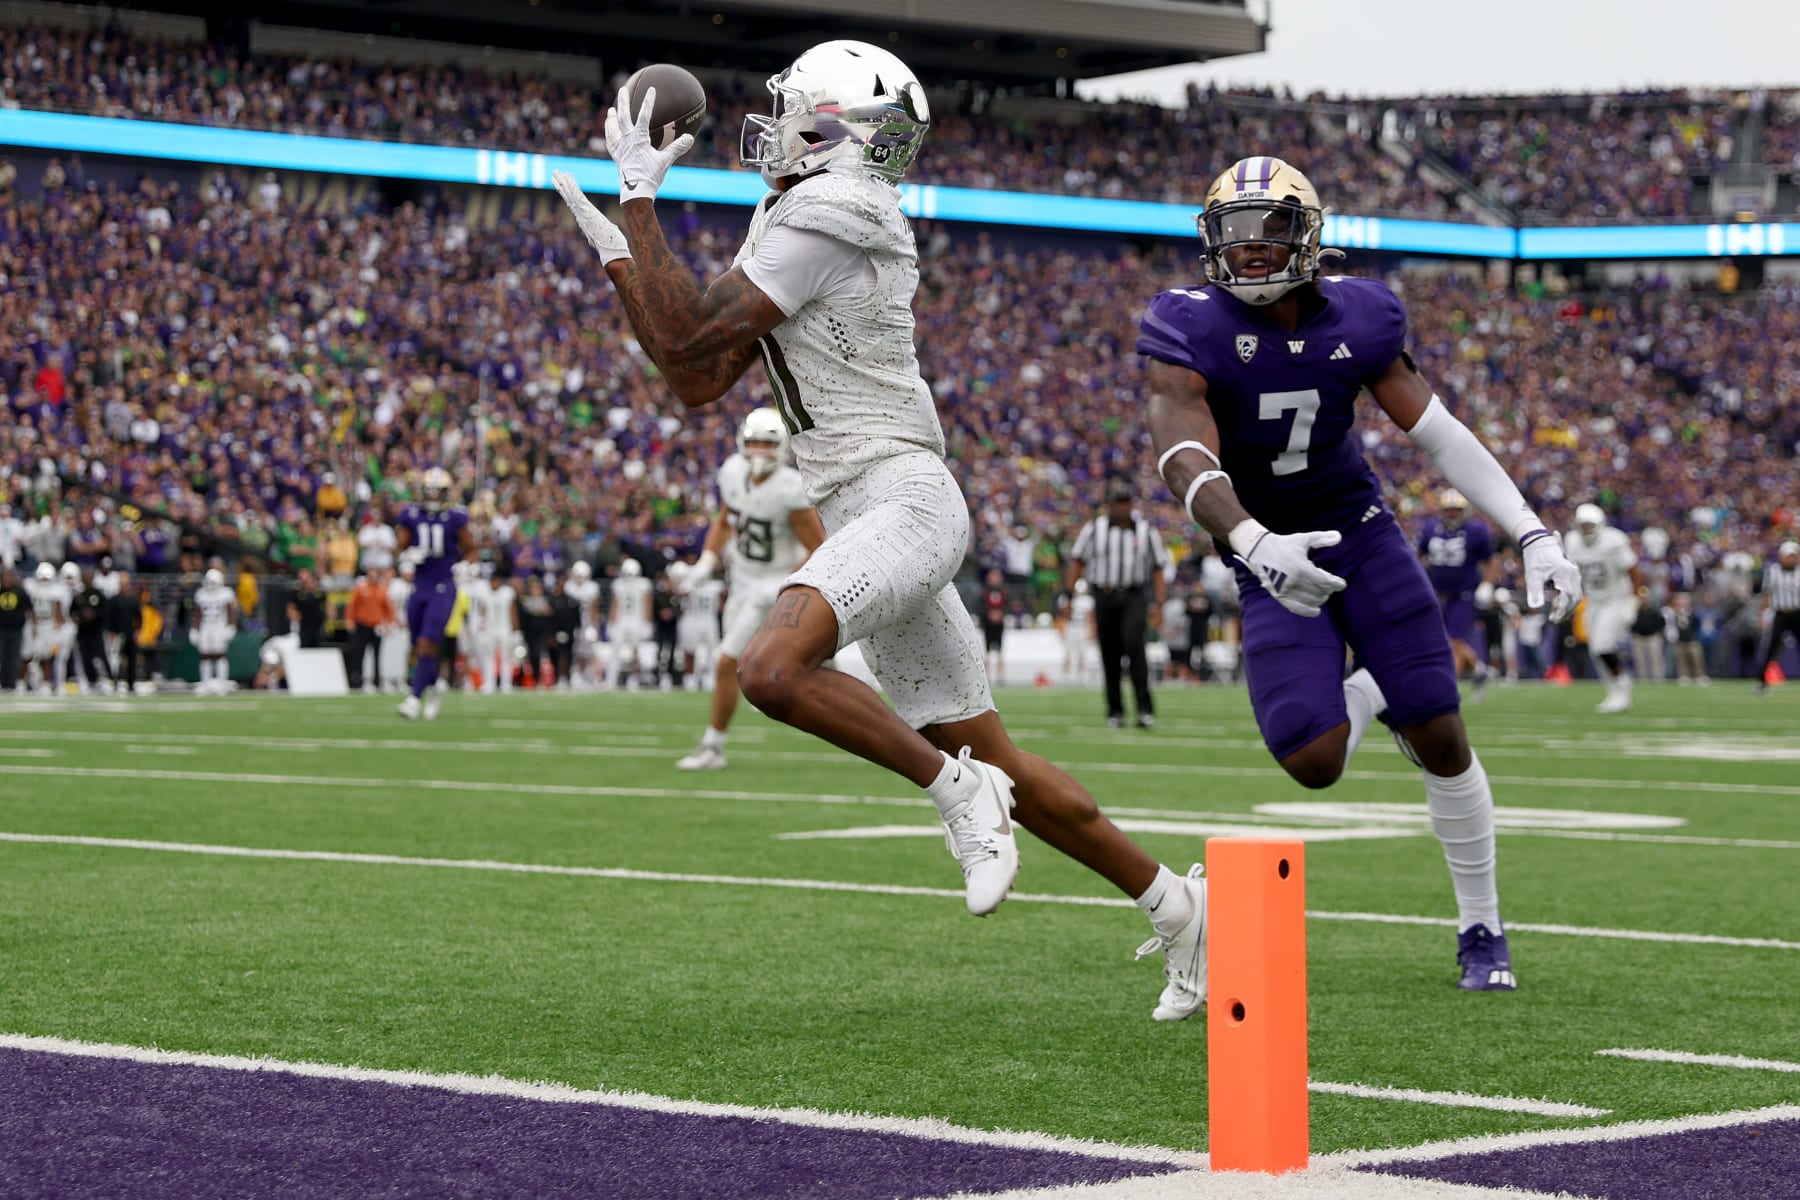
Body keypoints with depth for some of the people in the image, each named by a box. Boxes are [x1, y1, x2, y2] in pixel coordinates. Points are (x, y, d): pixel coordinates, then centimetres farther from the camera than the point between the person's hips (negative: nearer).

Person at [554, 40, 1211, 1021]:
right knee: (995, 768, 13)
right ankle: (1175, 908, 21)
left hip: (900, 501, -10)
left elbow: (688, 336, -11)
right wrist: (613, 252, 19)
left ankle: (954, 789, -15)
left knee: (771, 671, -31)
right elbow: (698, 383, 18)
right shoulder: (785, 229, 18)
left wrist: (640, 199, -3)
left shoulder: (825, 217, -11)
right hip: (872, 521, 10)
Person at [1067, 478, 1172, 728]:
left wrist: (1159, 605, 1)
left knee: (1133, 642, -22)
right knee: (1110, 656, 3)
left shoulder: (1146, 531, 5)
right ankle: (1115, 710, 15)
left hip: (1133, 597, -1)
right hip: (1104, 597, 1)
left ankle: (1144, 707, -24)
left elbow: (1159, 568, 8)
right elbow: (1077, 561, 11)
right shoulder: (1094, 529, 4)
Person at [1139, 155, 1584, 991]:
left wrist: (1534, 536, -10)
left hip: (1361, 534, 2)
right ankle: (1370, 695, 26)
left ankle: (1481, 931, 15)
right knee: (1313, 764, -14)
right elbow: (1185, 460, -31)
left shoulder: (1356, 320, -7)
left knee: (1441, 738, -4)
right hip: (1273, 559, -2)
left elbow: (1441, 436, -2)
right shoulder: (1192, 334, -17)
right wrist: (1255, 544, -50)